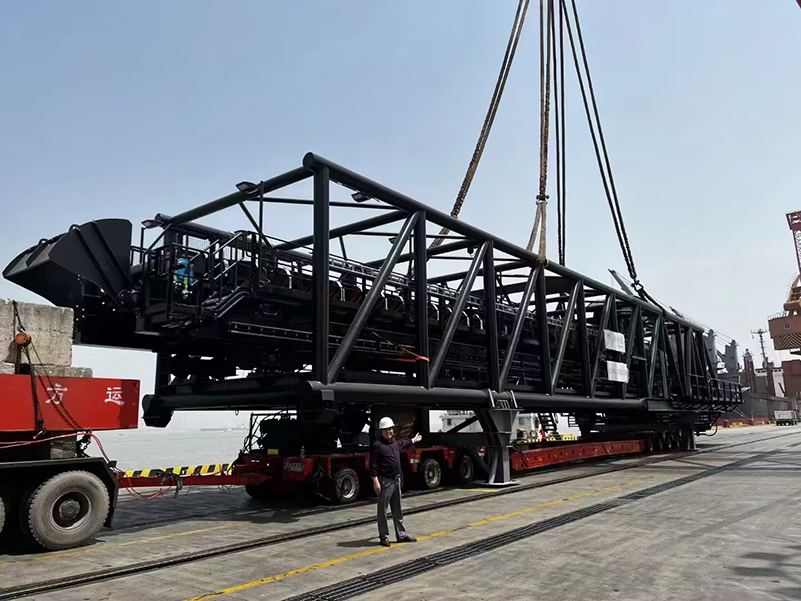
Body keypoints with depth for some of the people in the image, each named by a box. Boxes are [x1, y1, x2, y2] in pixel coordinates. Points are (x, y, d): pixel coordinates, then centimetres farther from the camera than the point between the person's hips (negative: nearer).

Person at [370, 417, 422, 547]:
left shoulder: (395, 443, 12)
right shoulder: (377, 445, -12)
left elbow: (403, 444, 38)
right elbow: (373, 465, -15)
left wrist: (414, 440, 53)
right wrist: (376, 481, -20)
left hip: (396, 480, 8)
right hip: (385, 481, -8)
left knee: (398, 509, 14)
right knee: (382, 510, 1)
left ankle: (401, 534, 22)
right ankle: (384, 537, 10)